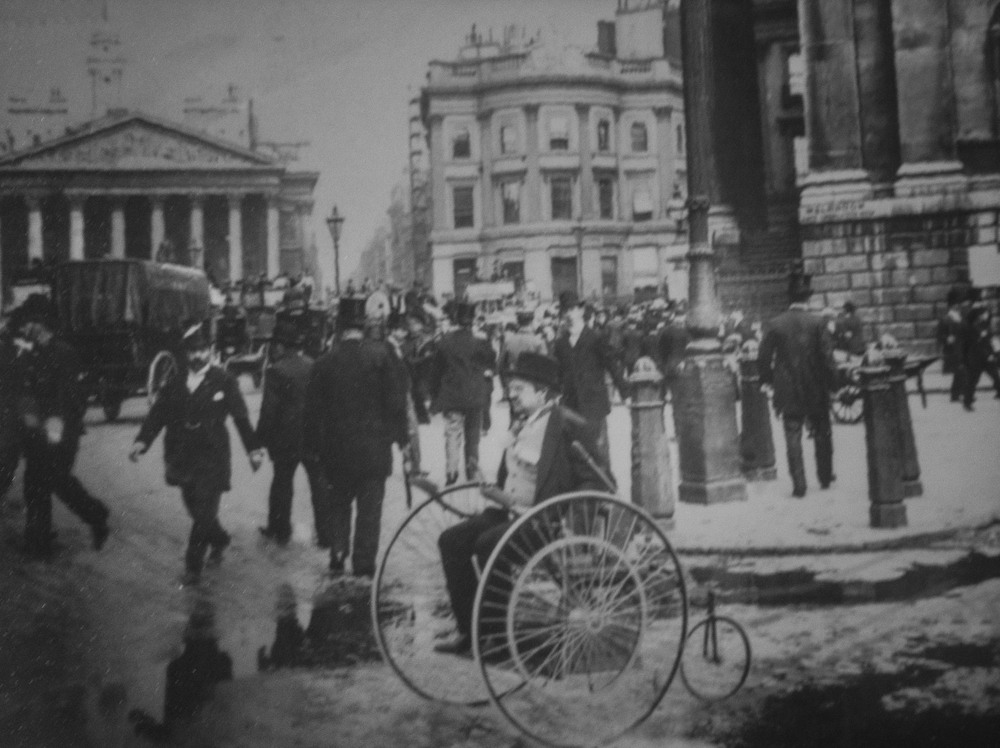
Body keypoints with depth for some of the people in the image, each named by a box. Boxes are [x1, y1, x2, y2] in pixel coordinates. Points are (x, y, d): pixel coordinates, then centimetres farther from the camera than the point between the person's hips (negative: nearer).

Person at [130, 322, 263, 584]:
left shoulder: (223, 382, -2)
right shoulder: (175, 383, 5)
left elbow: (241, 417, 1)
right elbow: (157, 413, 0)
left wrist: (253, 449, -1)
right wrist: (142, 441, -13)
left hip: (212, 459, -4)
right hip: (182, 460, 4)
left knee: (204, 512, -6)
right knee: (196, 511, 15)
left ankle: (193, 565, 4)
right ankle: (219, 539, 43)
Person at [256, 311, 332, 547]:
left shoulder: (276, 371, -15)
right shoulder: (314, 366, -3)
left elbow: (269, 410, -13)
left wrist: (262, 438, -3)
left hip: (286, 439, -3)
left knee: (282, 483, 14)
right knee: (320, 485, 8)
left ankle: (279, 530, 24)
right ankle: (326, 534, 10)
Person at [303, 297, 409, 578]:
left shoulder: (324, 361, -3)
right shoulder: (380, 354, -9)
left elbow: (313, 410, 1)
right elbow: (395, 399, -8)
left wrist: (313, 446, 11)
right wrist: (400, 435, 2)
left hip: (336, 449, 2)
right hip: (373, 446, -2)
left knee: (339, 504, 19)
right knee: (370, 507, 5)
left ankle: (337, 558, 17)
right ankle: (364, 565, 7)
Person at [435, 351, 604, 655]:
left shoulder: (570, 427, -11)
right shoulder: (521, 425, 16)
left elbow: (597, 484, -14)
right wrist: (494, 501, 10)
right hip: (510, 512, 9)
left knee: (489, 543, -28)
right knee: (452, 539, -6)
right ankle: (468, 628, 0)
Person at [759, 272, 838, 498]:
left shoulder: (776, 324, -4)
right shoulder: (818, 323, -8)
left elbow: (764, 356, -2)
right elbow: (827, 356, -11)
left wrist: (768, 379, 11)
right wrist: (831, 381, -1)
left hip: (787, 390, 0)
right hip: (815, 389, 0)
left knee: (793, 436, 3)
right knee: (822, 433, 17)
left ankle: (798, 484, -2)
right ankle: (825, 476, 28)